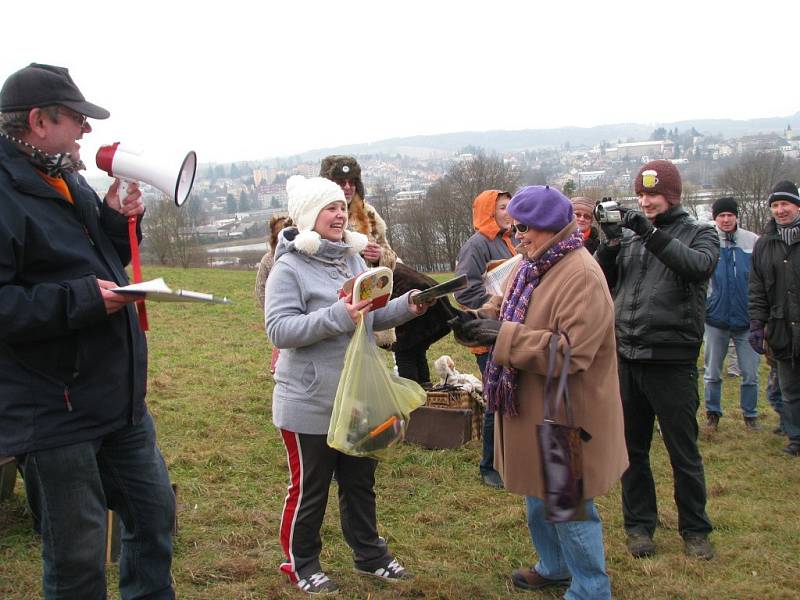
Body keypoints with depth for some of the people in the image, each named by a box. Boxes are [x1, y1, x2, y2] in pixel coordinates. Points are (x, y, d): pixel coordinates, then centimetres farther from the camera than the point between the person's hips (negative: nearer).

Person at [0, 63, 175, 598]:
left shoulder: (68, 181, 12)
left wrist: (118, 222, 4)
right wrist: (81, 300, -27)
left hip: (119, 398, 9)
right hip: (54, 412, -9)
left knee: (155, 514, 19)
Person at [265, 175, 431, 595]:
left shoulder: (353, 258, 7)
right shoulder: (290, 267, -14)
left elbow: (371, 319, 13)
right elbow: (279, 330, -22)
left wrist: (406, 307, -5)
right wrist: (336, 316, -31)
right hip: (310, 404, -7)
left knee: (360, 482, 20)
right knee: (310, 488, 8)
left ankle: (369, 554, 36)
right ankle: (300, 563, 27)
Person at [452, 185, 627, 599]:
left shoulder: (581, 277, -24)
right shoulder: (533, 265, 6)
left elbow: (571, 351, -31)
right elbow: (510, 308, 15)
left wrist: (502, 336, -29)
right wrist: (481, 319, -8)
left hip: (566, 417, -10)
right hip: (534, 409, 10)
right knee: (539, 493, 24)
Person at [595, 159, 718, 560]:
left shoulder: (699, 234, 1)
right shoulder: (628, 235, 11)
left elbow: (699, 265, -21)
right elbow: (601, 282, 4)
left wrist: (652, 234, -27)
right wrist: (610, 244, -12)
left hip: (672, 360, -4)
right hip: (626, 357, 4)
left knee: (683, 452, 5)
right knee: (632, 448, 13)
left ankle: (694, 530, 21)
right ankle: (639, 524, 26)